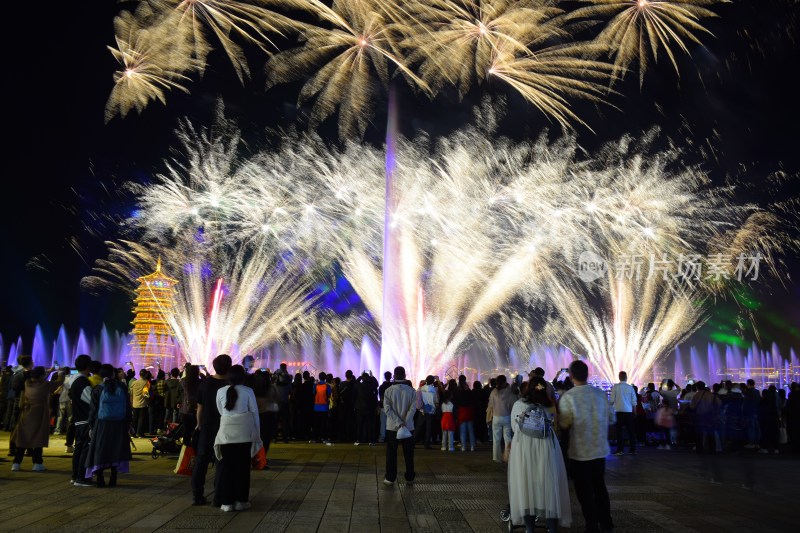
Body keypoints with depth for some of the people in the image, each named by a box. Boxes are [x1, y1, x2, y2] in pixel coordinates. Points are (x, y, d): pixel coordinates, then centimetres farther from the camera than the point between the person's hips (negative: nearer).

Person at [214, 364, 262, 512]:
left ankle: (227, 502, 9)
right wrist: (257, 434, 10)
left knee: (227, 466, 6)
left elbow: (220, 412, 6)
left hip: (226, 432, 1)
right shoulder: (248, 391, -2)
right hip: (244, 433, -1)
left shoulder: (221, 391, 2)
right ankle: (241, 501, 11)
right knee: (242, 466, 6)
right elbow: (255, 413, 1)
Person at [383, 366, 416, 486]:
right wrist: (404, 423, -17)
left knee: (391, 454, 9)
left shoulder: (388, 391, -4)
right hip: (408, 427, 0)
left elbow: (387, 409, -12)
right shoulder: (411, 391, -4)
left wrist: (398, 423, -16)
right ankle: (409, 478, 16)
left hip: (392, 427, 0)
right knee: (408, 454, 10)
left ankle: (390, 478, 11)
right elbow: (413, 408, -13)